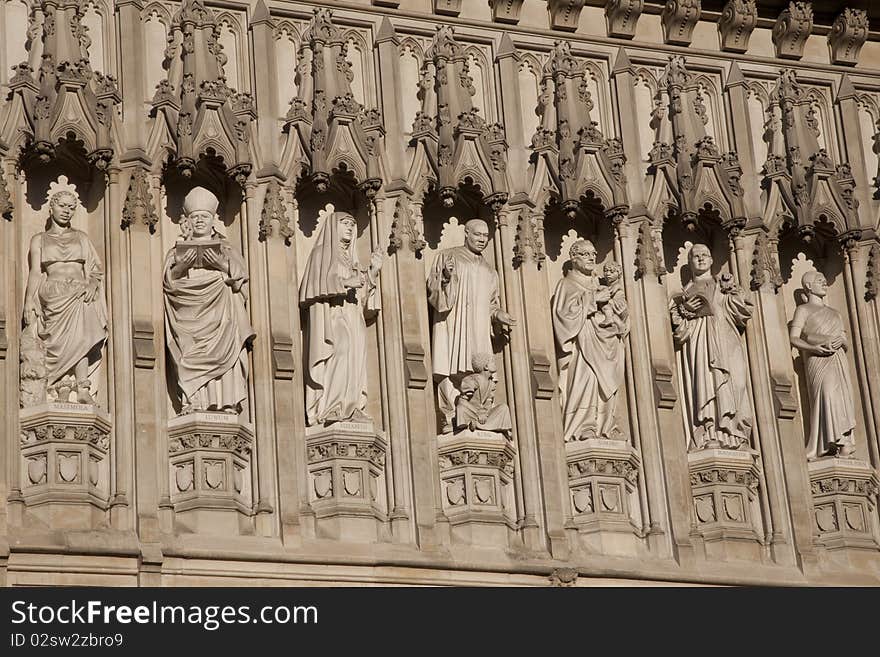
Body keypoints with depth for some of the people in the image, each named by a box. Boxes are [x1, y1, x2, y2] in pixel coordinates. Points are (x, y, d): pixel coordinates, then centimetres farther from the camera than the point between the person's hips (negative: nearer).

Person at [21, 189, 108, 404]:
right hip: (52, 295, 0)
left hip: (80, 294, 0)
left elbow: (97, 268, 16)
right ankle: (62, 391, -23)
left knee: (78, 336, -20)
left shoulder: (81, 238, 21)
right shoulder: (39, 240, 18)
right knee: (59, 342, -17)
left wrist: (93, 283, -5)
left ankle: (83, 393, -28)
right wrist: (29, 301, -3)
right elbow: (35, 272, 9)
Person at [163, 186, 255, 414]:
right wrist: (181, 266, -10)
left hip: (220, 308, 0)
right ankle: (191, 401, -21)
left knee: (224, 349, -16)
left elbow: (240, 279, 7)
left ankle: (226, 401, -20)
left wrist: (223, 266, -10)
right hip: (189, 309, 0)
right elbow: (168, 280, 8)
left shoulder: (225, 248, 17)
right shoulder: (178, 250, 19)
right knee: (190, 353, -15)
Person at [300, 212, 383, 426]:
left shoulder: (351, 260, 28)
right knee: (339, 352, -25)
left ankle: (352, 408, -13)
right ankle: (331, 408, -32)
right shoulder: (322, 252, 9)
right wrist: (344, 282, -15)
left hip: (352, 317, 7)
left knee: (354, 359, -6)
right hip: (330, 314, -7)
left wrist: (373, 271, 11)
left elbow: (361, 294, 22)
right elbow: (318, 281, -6)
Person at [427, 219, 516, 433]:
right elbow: (432, 288, 4)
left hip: (478, 329, 4)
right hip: (451, 325, -4)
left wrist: (497, 313, 6)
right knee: (449, 373, -14)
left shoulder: (489, 271, 24)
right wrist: (445, 278, -15)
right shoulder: (447, 257, 9)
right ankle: (451, 419, -16)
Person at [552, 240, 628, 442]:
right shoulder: (567, 284, 8)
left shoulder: (598, 284, 24)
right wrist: (593, 299, -12)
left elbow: (620, 309, 15)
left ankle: (607, 427, -5)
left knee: (607, 383, -4)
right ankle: (583, 427, -28)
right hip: (583, 342, -6)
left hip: (605, 343, 6)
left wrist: (612, 286, -1)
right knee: (585, 378, -23)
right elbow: (566, 309, -10)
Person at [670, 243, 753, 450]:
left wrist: (731, 290, 2)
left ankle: (732, 433, -25)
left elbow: (745, 311, 12)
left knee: (730, 383, -17)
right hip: (698, 342, 0)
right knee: (703, 383, -17)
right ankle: (707, 436, -27)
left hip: (725, 342, 0)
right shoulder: (686, 293, 23)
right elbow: (675, 321, 13)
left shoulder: (724, 287, 23)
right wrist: (684, 310, -5)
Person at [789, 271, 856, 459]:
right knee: (827, 394, -24)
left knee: (842, 398, -9)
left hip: (838, 359, 6)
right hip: (818, 360, -5)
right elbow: (794, 338, -1)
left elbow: (846, 344, 22)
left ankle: (844, 443, -16)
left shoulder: (835, 314, 28)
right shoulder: (803, 310, 12)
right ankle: (832, 443, -31)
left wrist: (841, 341, -3)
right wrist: (814, 348, -18)